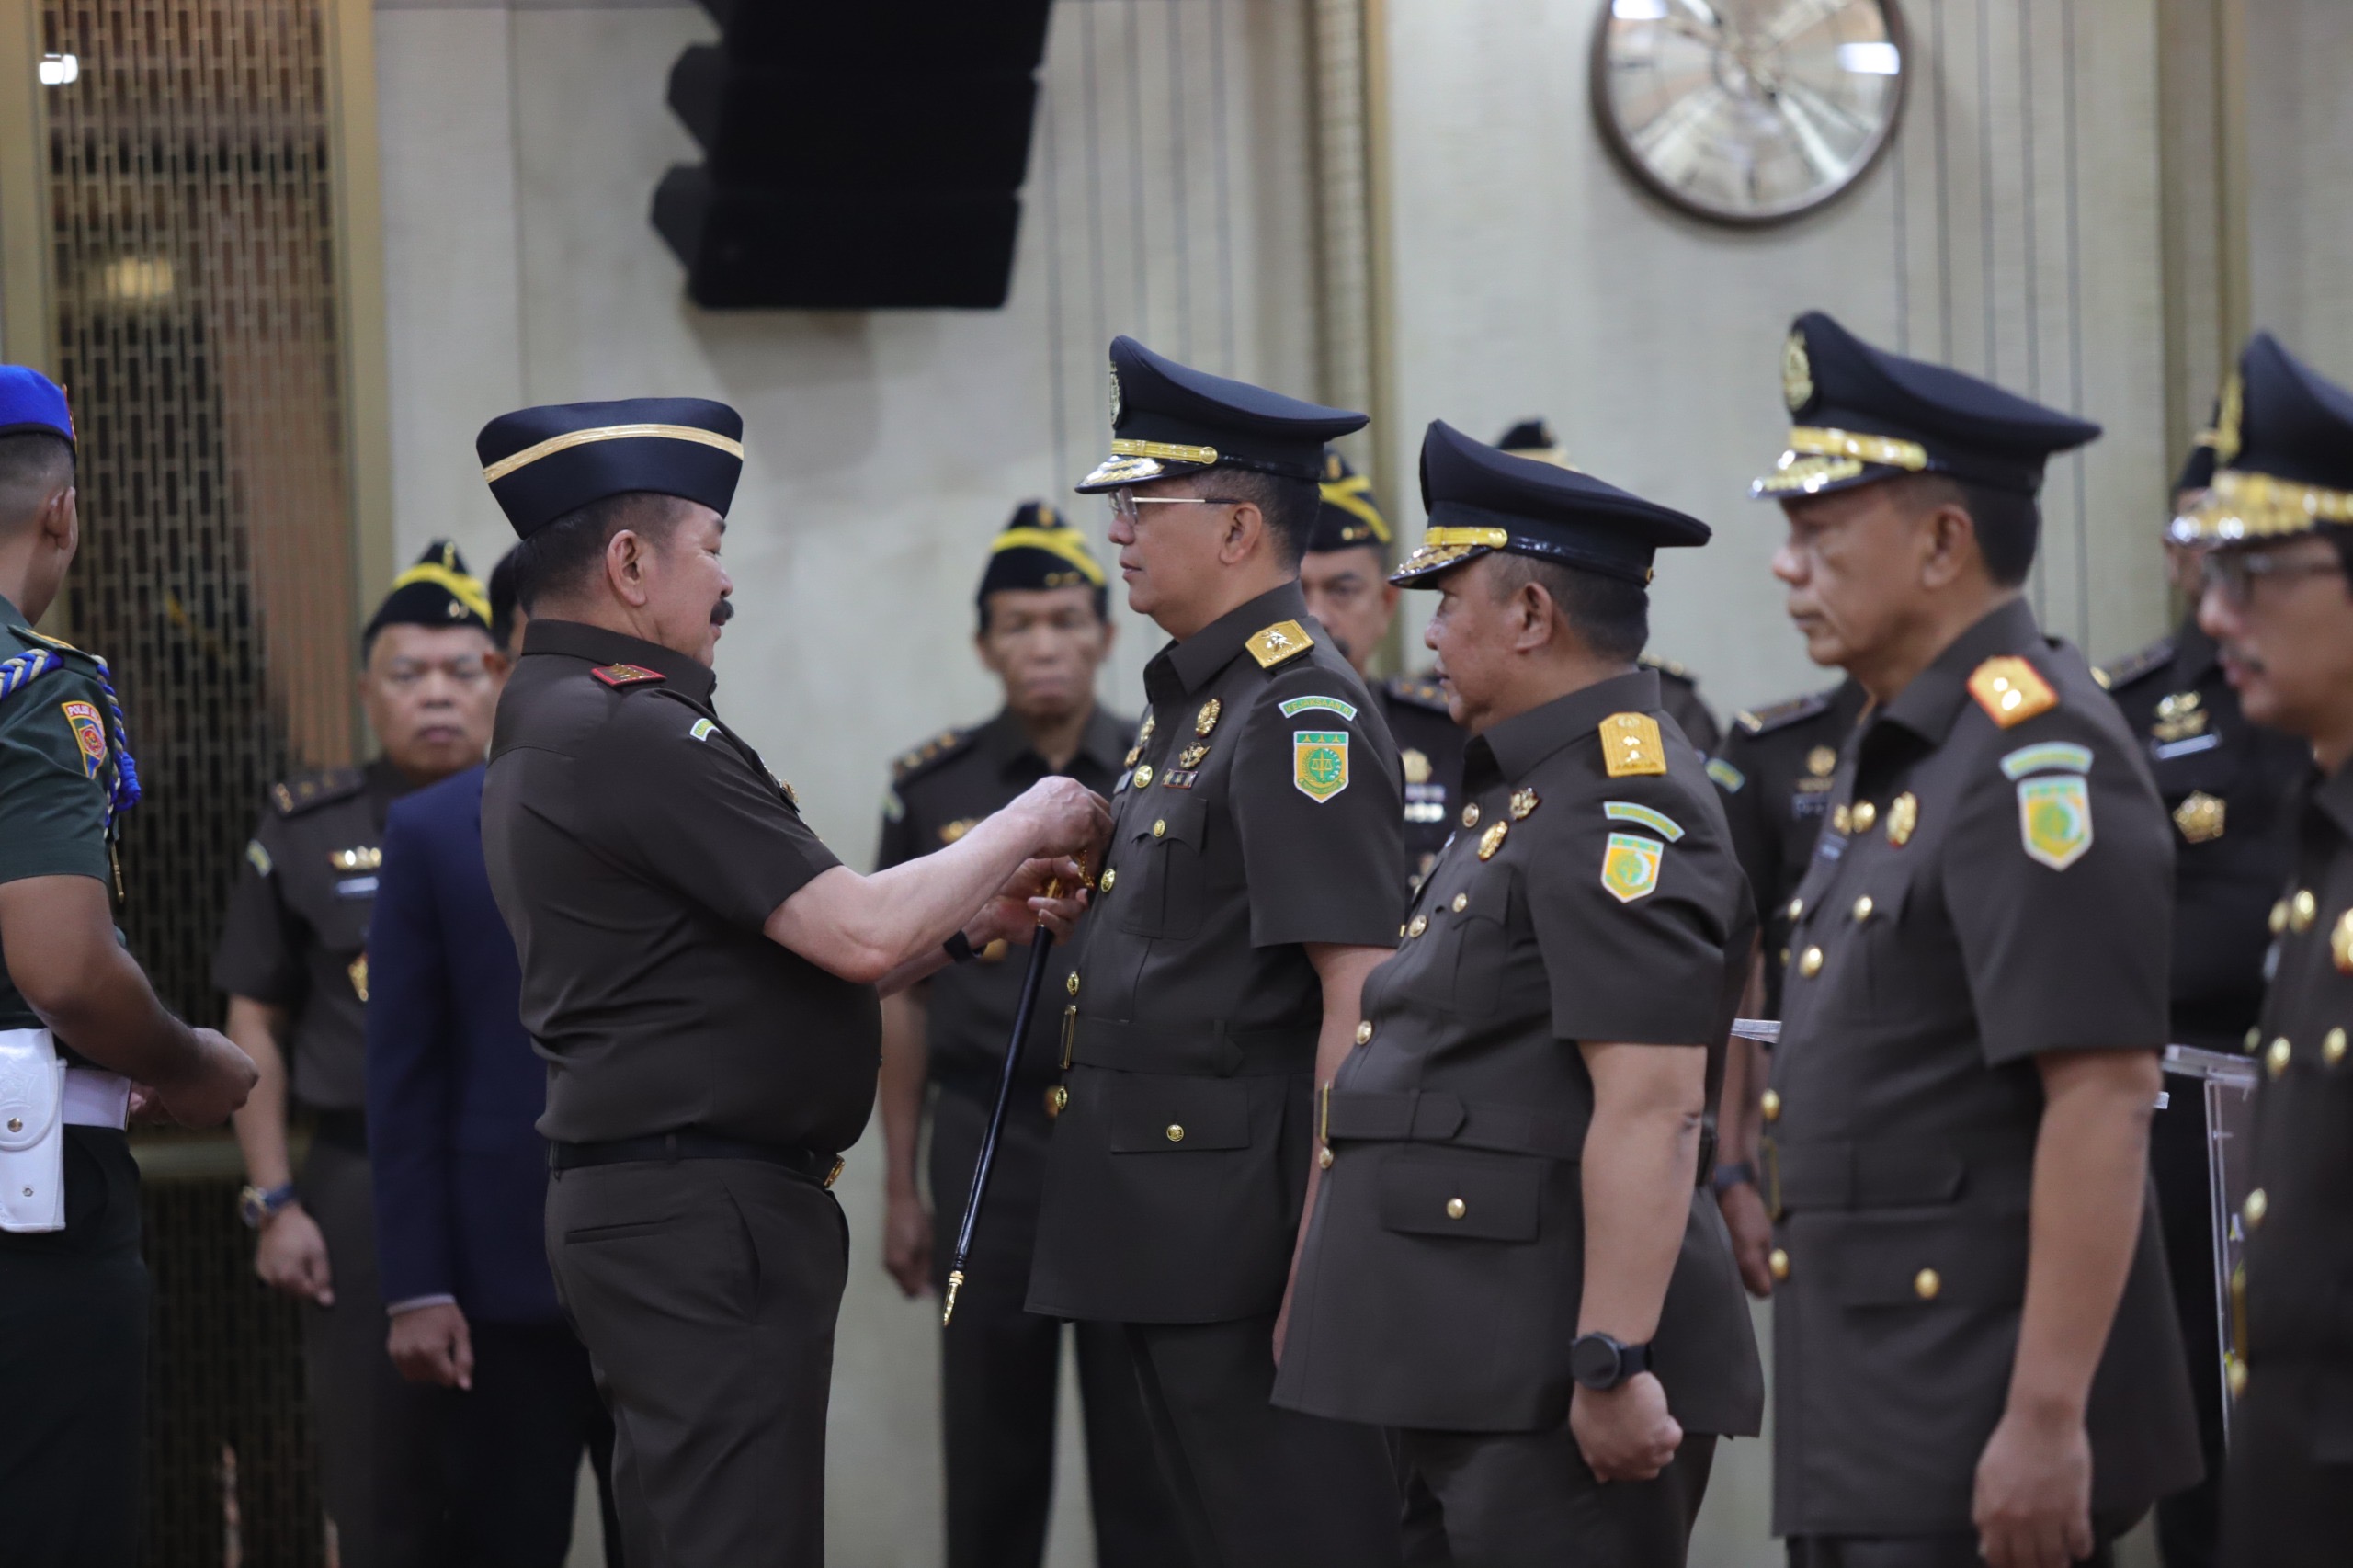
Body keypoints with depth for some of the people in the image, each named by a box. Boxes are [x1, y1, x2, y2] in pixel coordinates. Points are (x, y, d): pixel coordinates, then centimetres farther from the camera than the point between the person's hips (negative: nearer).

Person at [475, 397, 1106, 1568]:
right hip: (707, 1210, -11)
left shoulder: (551, 730, 18)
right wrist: (1022, 830, -3)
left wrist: (975, 921, 13)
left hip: (638, 1206, 11)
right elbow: (858, 935, -19)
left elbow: (786, 968, 20)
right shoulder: (627, 733, -16)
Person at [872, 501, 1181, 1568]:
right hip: (989, 1146, 1)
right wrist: (900, 1187, 6)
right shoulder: (934, 790, 4)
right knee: (991, 1451, 4)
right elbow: (905, 997, 8)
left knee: (1145, 1451, 0)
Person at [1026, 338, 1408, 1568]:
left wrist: (1323, 1252, -24)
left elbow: (1359, 993, -21)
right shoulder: (1193, 706, 16)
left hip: (1251, 1225, -10)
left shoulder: (1303, 712, -15)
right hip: (1175, 1237, 10)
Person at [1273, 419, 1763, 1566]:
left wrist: (1612, 1366, -27)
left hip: (1556, 1386, -10)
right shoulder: (1532, 794, 18)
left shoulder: (1618, 810, -15)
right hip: (1472, 1370, 10)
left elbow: (1651, 1105, -23)